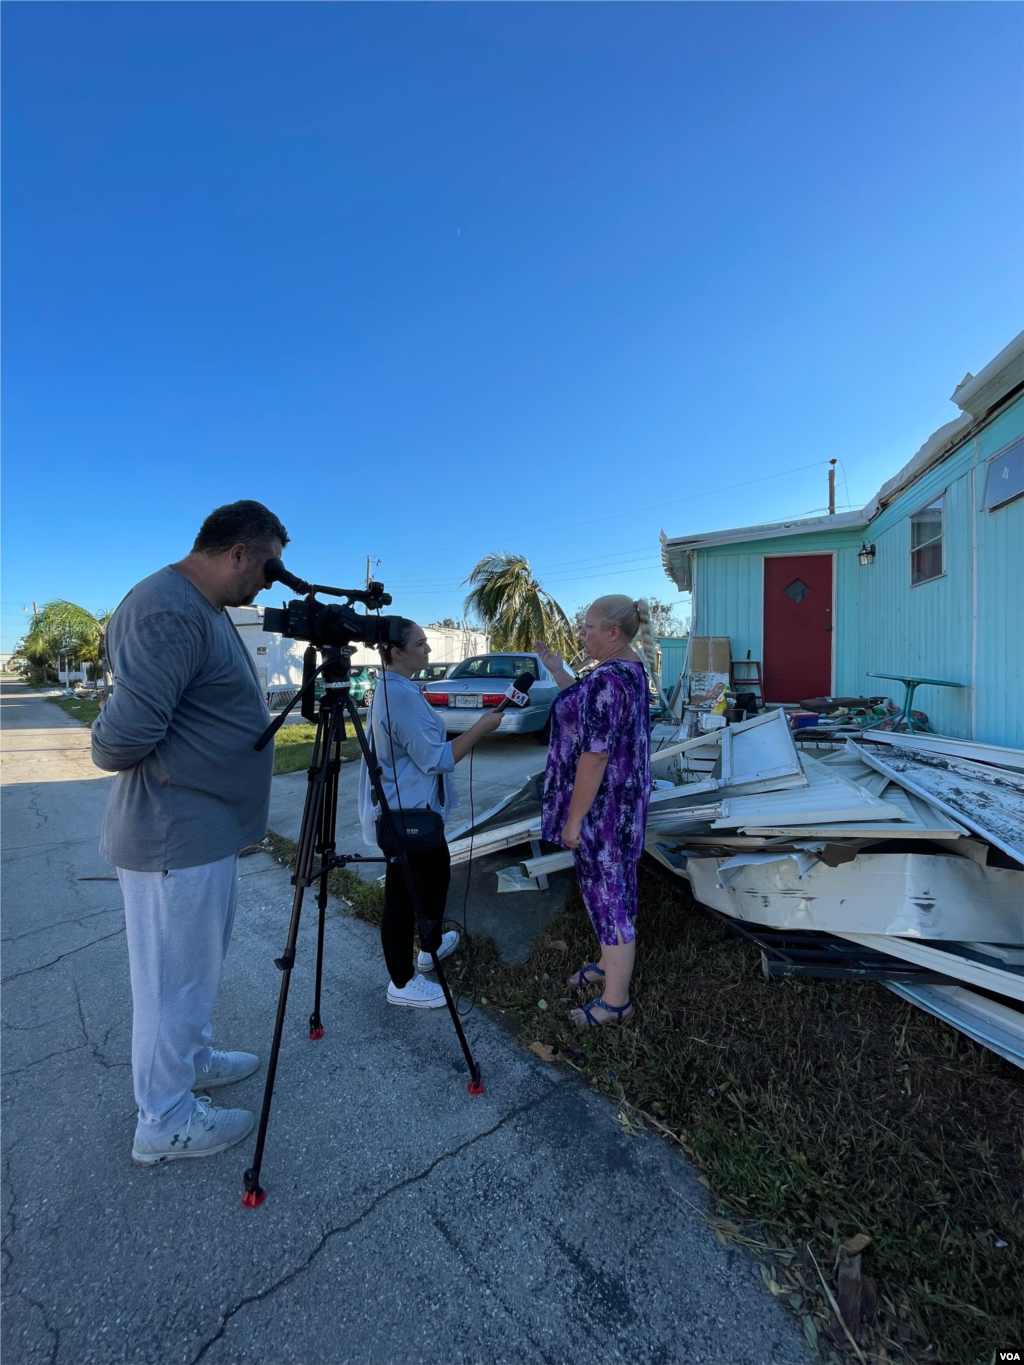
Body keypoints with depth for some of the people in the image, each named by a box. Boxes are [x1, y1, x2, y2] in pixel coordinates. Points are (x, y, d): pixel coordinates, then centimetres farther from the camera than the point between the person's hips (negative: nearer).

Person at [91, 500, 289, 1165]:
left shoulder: (208, 611, 9)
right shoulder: (167, 612, -24)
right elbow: (121, 740, -27)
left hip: (210, 830, 10)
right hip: (178, 840, -10)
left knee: (199, 967, 26)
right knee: (173, 981, 10)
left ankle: (194, 1060, 48)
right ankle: (165, 1125, 32)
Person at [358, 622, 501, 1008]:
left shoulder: (390, 688, 10)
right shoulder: (403, 695, -25)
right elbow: (436, 759, -24)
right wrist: (482, 727, -18)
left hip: (412, 808, 11)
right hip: (406, 813, -11)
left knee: (437, 875, 24)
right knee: (404, 896, 4)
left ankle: (431, 946, 43)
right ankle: (402, 983, 20)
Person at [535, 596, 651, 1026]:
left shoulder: (608, 679, -26)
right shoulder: (630, 669, 6)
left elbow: (595, 755, -26)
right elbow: (586, 708, 20)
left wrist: (573, 818, -19)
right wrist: (556, 669, 14)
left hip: (601, 804, -10)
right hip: (622, 797, 10)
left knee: (606, 894, 3)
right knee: (617, 885, 22)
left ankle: (616, 1001, 20)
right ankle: (611, 964, 42)